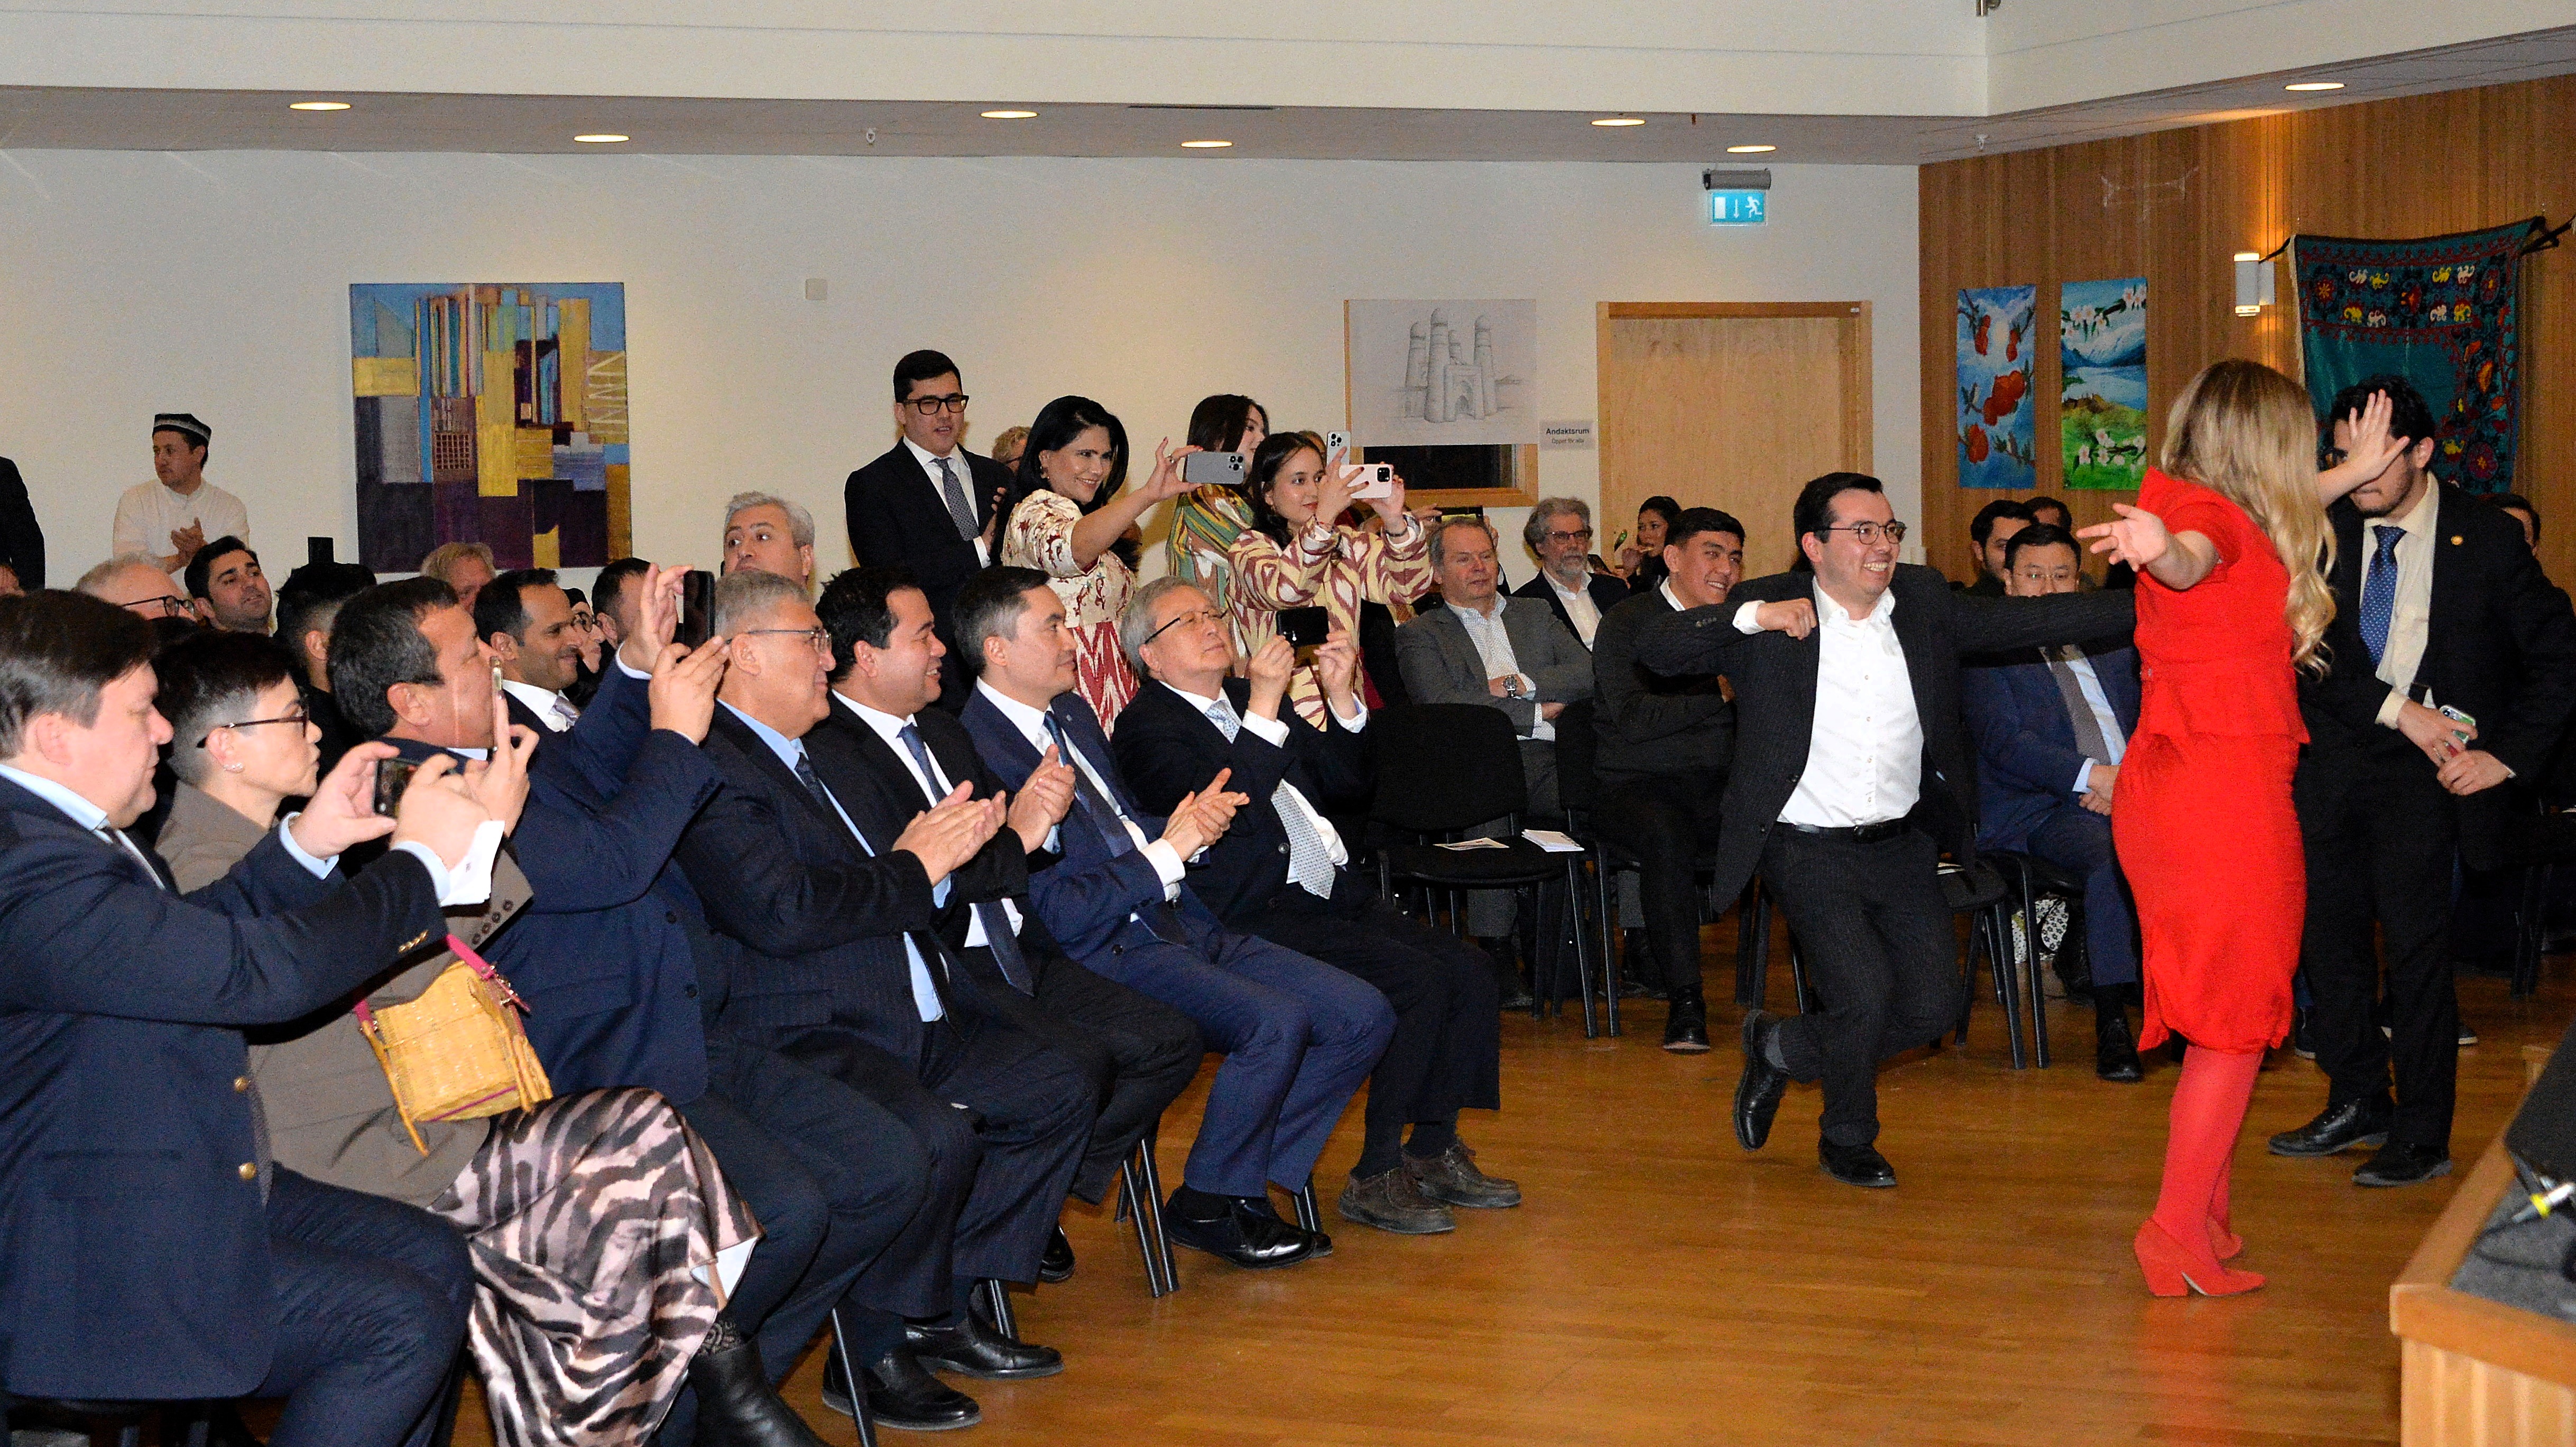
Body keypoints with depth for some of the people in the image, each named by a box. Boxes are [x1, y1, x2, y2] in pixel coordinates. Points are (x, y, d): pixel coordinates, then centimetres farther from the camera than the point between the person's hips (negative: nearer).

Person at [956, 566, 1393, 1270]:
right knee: (1278, 1020, -30)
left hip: (1178, 923, 9)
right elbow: (1053, 912, -18)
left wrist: (1191, 822, 3)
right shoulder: (982, 752, -14)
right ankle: (1209, 1205, -7)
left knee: (1363, 1015, -3)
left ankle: (1251, 1181, 7)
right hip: (1106, 954, -9)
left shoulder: (1072, 711, 16)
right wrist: (1168, 852, -15)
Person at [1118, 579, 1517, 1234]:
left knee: (1469, 970, -8)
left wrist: (1340, 695, 4)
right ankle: (1376, 1179, -15)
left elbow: (1346, 780, 19)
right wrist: (1263, 710, -23)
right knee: (1417, 981, -24)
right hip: (1259, 921, -8)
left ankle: (1433, 1152, 3)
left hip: (1332, 897, 8)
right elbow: (1223, 811, -21)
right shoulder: (1148, 729, -4)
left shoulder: (1246, 698, 21)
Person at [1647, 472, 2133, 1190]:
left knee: (1934, 1004, 1)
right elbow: (1655, 649, -15)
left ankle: (1778, 1048, 28)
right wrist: (1751, 617, -29)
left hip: (1903, 844, 5)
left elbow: (2027, 621, 0)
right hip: (1811, 852, -5)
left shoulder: (1922, 601, 4)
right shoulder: (1768, 610, -8)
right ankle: (1848, 1141, 16)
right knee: (1866, 998, -16)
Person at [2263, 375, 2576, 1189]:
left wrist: (2508, 757, -8)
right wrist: (2397, 708, -16)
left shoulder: (2485, 539, -5)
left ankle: (2423, 1138, 6)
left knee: (2416, 944, -7)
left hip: (2428, 764, -4)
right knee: (2326, 932, 9)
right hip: (2336, 751, 4)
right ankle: (2358, 1104, 26)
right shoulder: (2325, 529, 2)